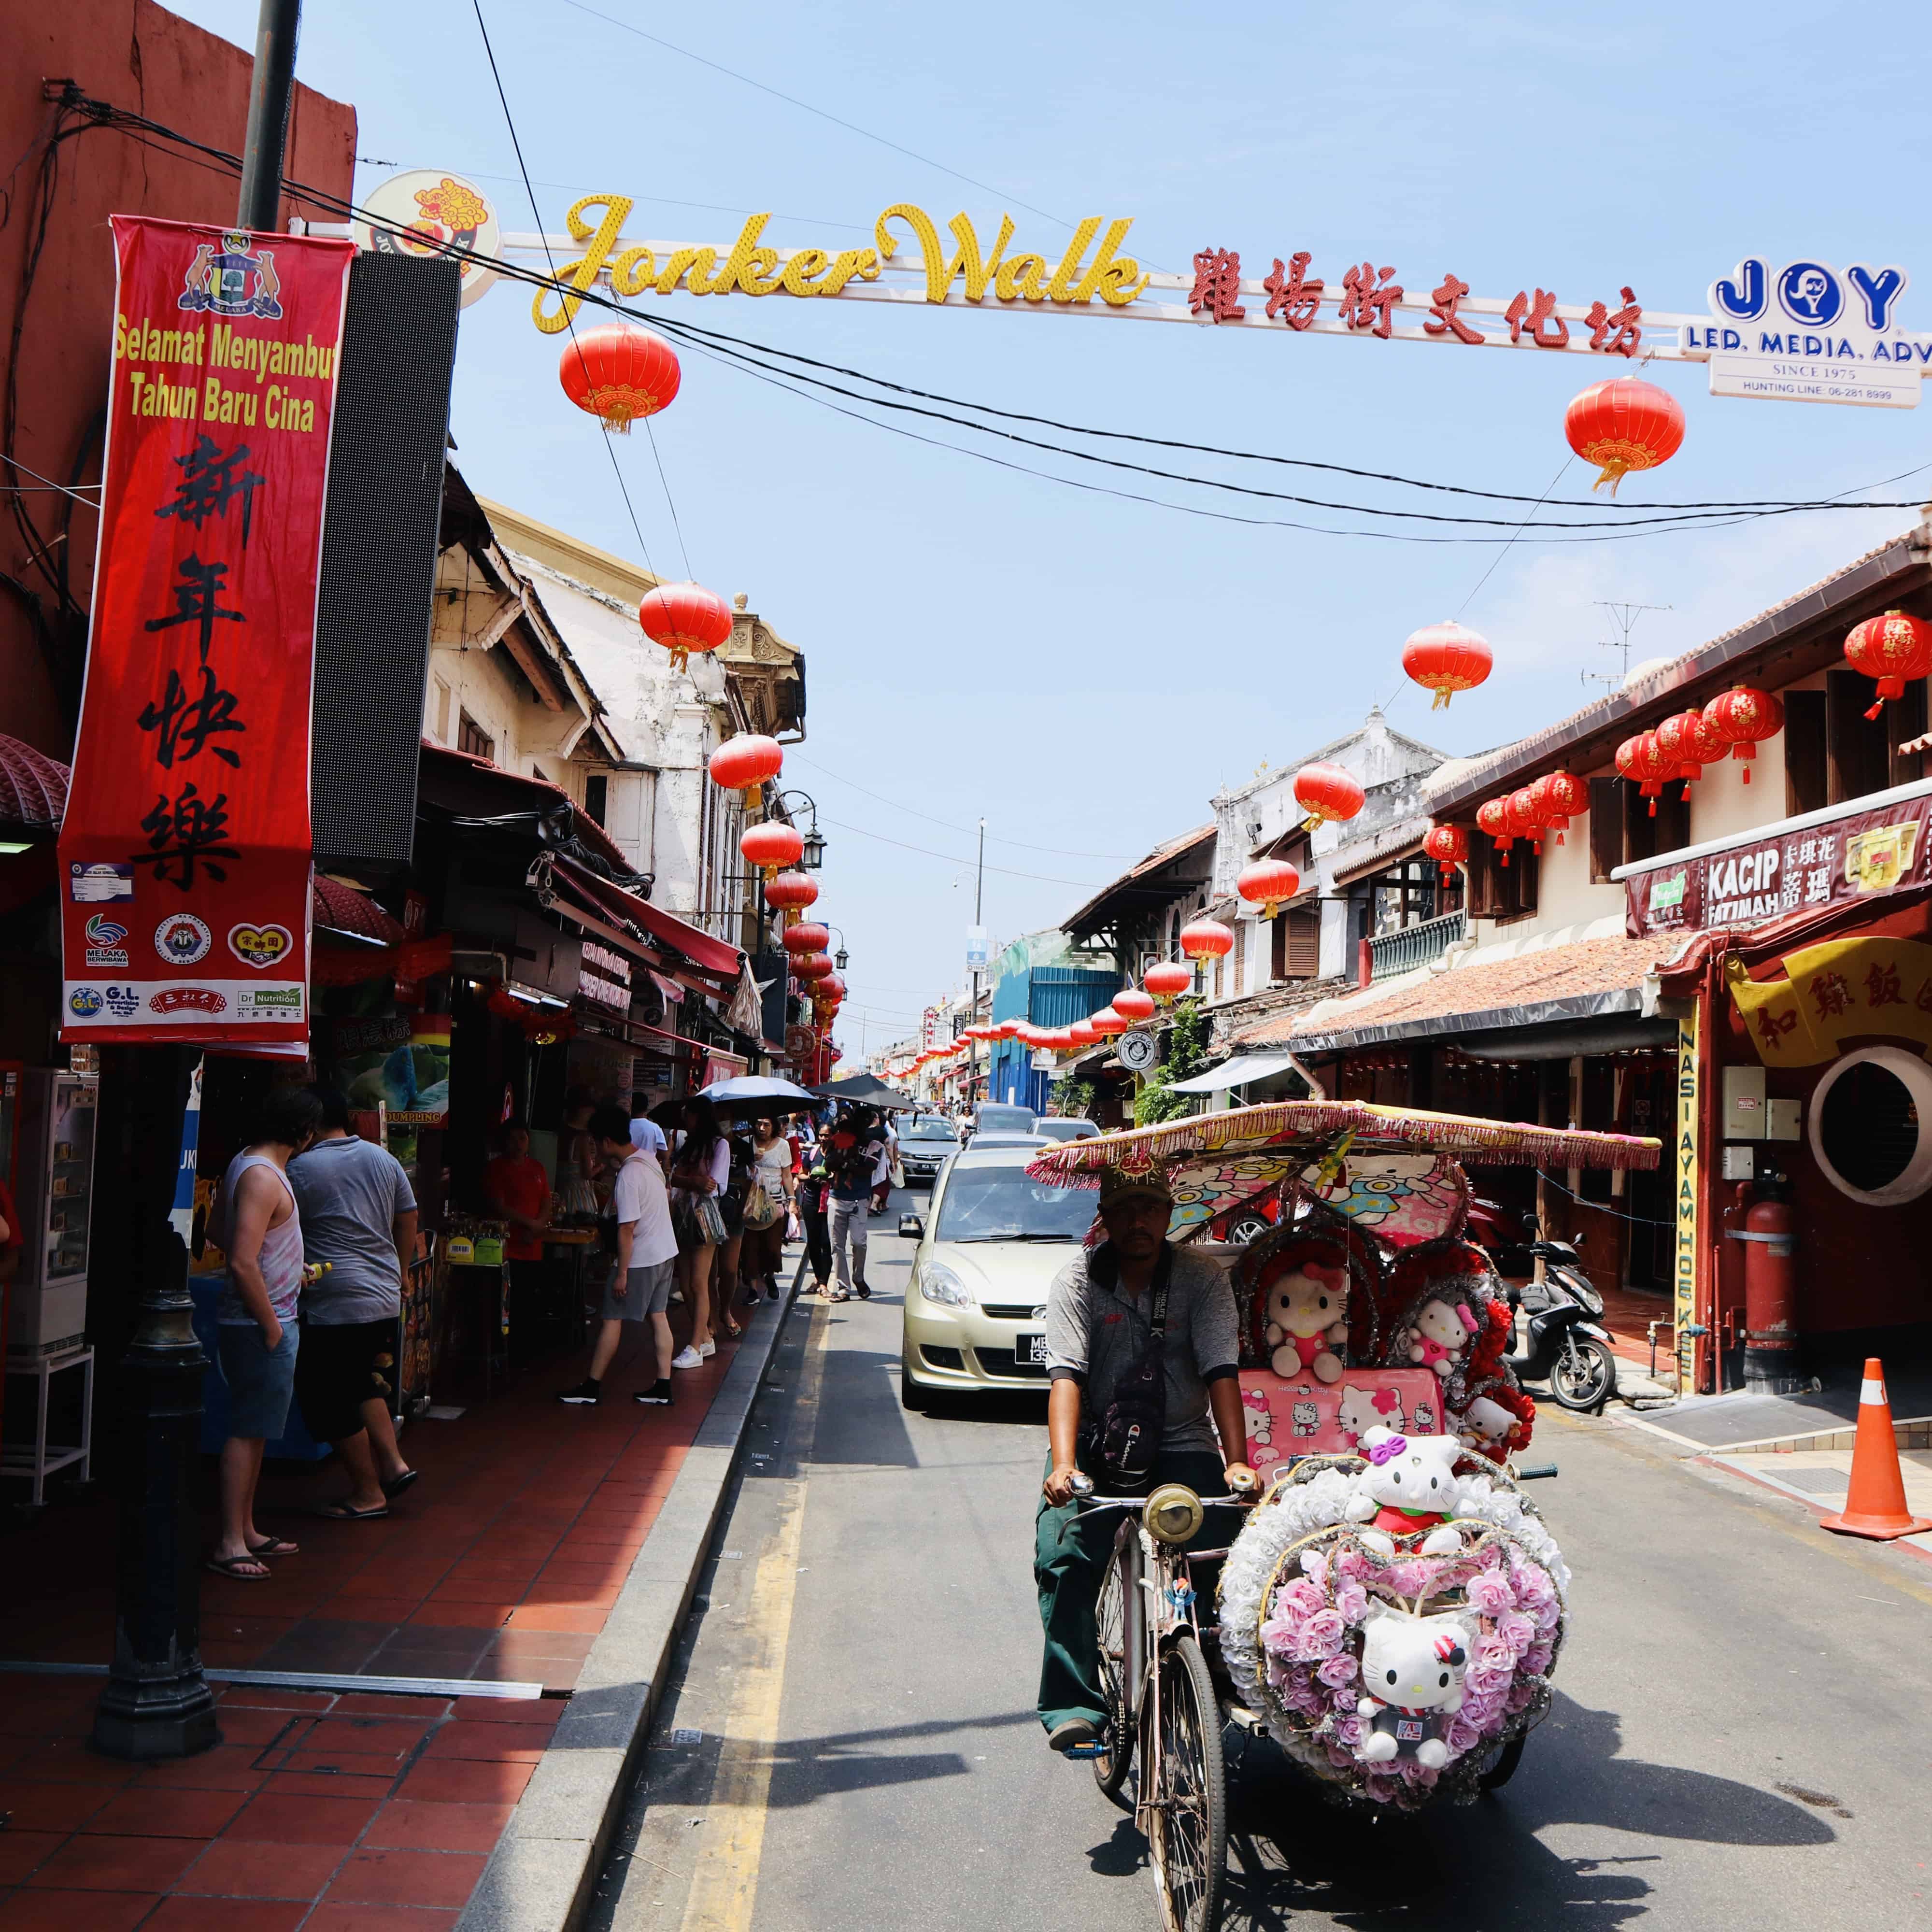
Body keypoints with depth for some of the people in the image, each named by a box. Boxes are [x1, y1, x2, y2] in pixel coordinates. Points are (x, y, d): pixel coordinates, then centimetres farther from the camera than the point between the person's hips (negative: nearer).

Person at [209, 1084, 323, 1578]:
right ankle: (230, 1545, 0)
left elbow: (235, 1244, 23)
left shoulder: (246, 1164, 12)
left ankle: (247, 1532, 25)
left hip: (263, 1321, 10)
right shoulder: (263, 1178, -20)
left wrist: (292, 1273, 25)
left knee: (254, 1430, 16)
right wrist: (272, 1328, -20)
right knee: (248, 1431, -5)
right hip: (261, 1324, -10)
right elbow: (243, 1263, -27)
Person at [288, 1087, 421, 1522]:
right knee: (364, 1384, 23)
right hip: (385, 1300, 7)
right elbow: (409, 1225, 13)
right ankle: (392, 1463, 14)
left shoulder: (300, 1169, -10)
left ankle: (368, 1494, 12)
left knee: (333, 1403, 5)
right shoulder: (384, 1160, 8)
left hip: (332, 1304, -7)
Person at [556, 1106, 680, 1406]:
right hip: (666, 1252, 8)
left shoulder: (627, 1176, -23)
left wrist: (621, 1274, -18)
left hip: (641, 1259, -8)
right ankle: (663, 1389, 14)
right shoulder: (648, 1158, 4)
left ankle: (591, 1388, 10)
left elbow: (627, 1229, -23)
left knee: (612, 1319, 2)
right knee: (658, 1317, 12)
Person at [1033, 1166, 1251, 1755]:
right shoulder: (1078, 1280, -6)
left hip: (1182, 1442, 1)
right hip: (1096, 1442, 0)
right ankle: (1074, 1706, -10)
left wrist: (1236, 1462, -24)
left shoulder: (1202, 1278, -4)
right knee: (1065, 1554, -21)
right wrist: (1063, 1465, -31)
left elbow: (1222, 1372, -12)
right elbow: (1066, 1376, -17)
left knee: (1220, 1551, -19)